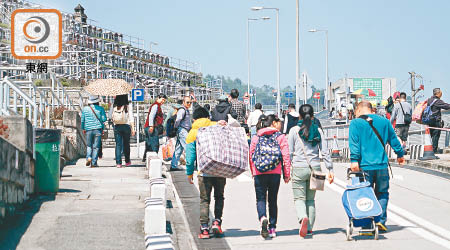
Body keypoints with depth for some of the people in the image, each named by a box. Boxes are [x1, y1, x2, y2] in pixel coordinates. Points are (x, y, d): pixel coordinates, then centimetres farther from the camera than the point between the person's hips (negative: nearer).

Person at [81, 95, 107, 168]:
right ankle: (93, 163, 0)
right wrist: (102, 128, 11)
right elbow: (104, 119, -3)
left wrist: (83, 129, 20)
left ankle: (88, 157, -8)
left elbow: (82, 120, 7)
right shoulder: (100, 109, -2)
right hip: (98, 129, -1)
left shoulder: (85, 109, 3)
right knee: (96, 147, 3)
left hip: (88, 130, 1)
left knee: (89, 145, 16)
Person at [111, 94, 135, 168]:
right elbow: (131, 117, -6)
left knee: (118, 145, 2)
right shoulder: (128, 105, -6)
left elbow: (111, 116, 6)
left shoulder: (114, 105, 0)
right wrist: (133, 128, -3)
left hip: (117, 126, 1)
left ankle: (118, 162, -5)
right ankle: (127, 161, 23)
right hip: (126, 126, -1)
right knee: (126, 144, 13)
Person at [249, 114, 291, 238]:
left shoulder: (255, 138, 7)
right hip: (275, 173, 0)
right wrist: (287, 174, 4)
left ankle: (263, 218, -27)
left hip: (259, 173, 0)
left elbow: (251, 156, 10)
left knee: (260, 199, 3)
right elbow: (286, 156, -3)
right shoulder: (281, 137, 1)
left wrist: (253, 172, 20)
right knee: (273, 200, 12)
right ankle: (272, 228, 13)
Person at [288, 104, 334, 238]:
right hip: (315, 168, 3)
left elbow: (290, 152, -1)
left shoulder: (294, 130, -3)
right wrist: (330, 169, 7)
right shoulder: (318, 130, 4)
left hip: (299, 168, -3)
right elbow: (325, 151, 3)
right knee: (311, 199, 15)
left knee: (299, 198, 0)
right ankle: (309, 228, 16)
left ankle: (303, 218, -29)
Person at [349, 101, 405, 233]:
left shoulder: (356, 123, 0)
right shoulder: (384, 121, 10)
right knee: (382, 193, 15)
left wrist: (354, 160, -17)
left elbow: (354, 143, -12)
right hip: (382, 165, 2)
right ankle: (381, 220, 4)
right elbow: (394, 140, 18)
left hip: (364, 166, -2)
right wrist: (400, 154, 32)